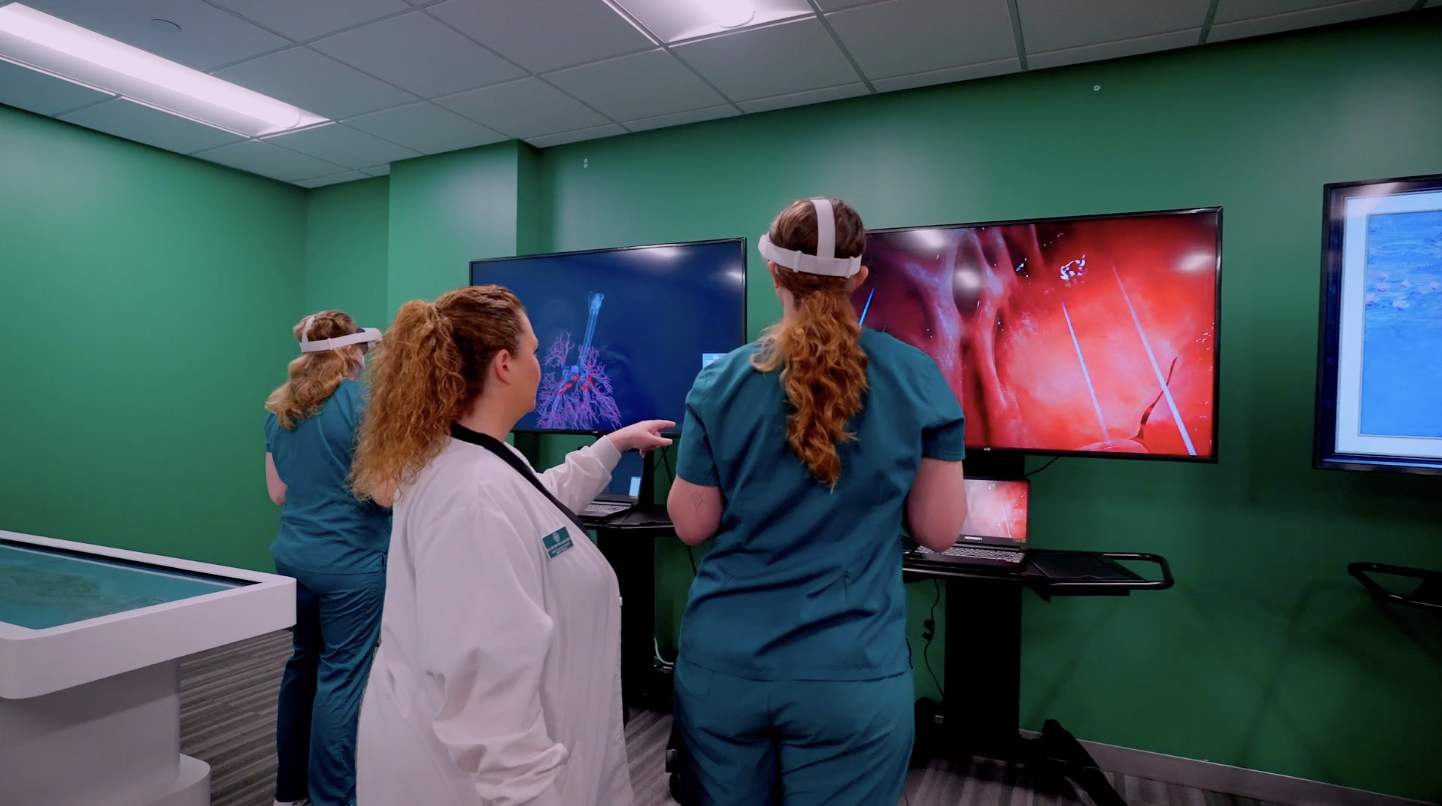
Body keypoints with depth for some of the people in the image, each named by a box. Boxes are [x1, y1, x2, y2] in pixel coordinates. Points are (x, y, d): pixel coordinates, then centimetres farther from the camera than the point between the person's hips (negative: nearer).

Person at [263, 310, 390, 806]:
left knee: (304, 663, 20)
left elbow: (278, 492, 13)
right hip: (350, 563, -7)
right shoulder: (363, 401, -14)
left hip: (293, 557, 8)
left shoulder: (280, 409, 8)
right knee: (341, 676, 2)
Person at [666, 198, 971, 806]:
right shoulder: (916, 379, -7)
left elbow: (691, 525, -1)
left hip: (724, 663, 1)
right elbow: (939, 531, -2)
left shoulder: (721, 381, -8)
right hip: (851, 674, -1)